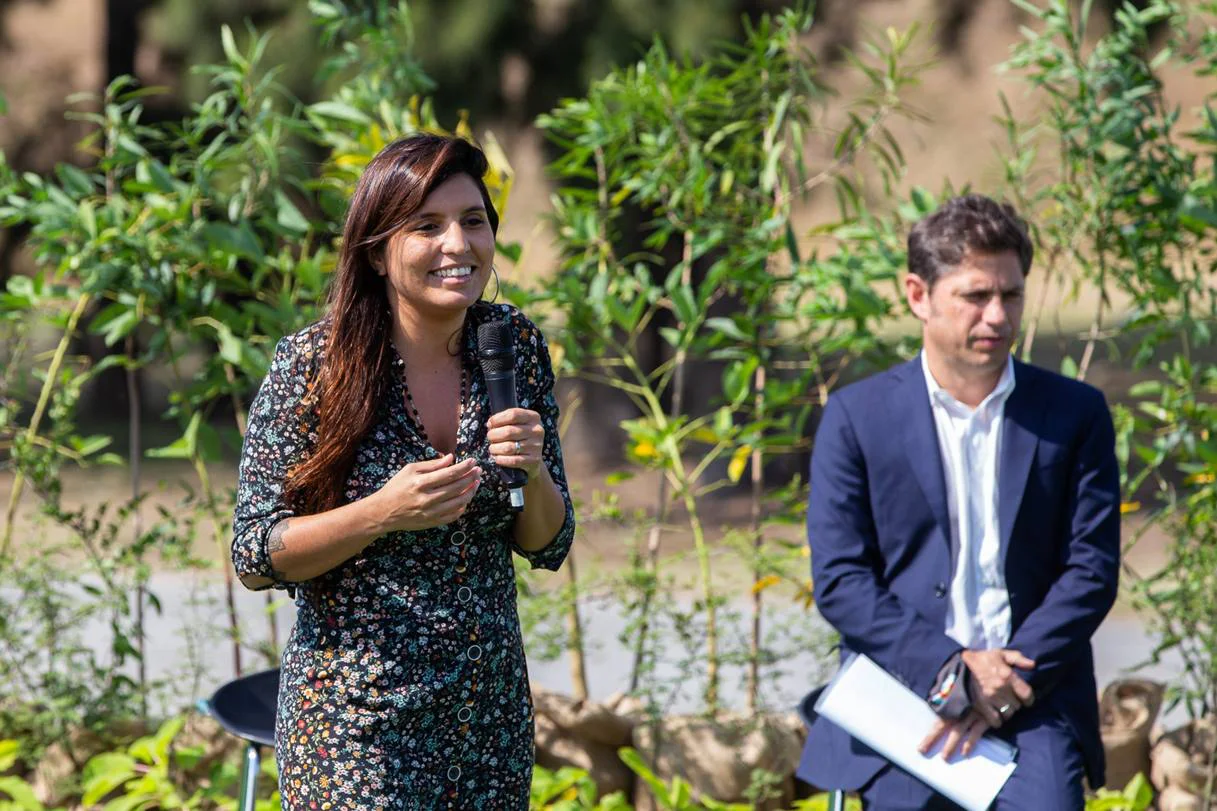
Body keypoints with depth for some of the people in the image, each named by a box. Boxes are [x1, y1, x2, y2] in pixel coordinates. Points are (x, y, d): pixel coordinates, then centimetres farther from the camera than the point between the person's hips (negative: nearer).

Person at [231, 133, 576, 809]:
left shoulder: (514, 345, 0)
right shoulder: (312, 365, -13)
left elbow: (547, 545, 5)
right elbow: (255, 556, -10)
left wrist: (532, 473, -16)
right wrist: (382, 514, -24)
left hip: (492, 708, 4)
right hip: (358, 717, -4)